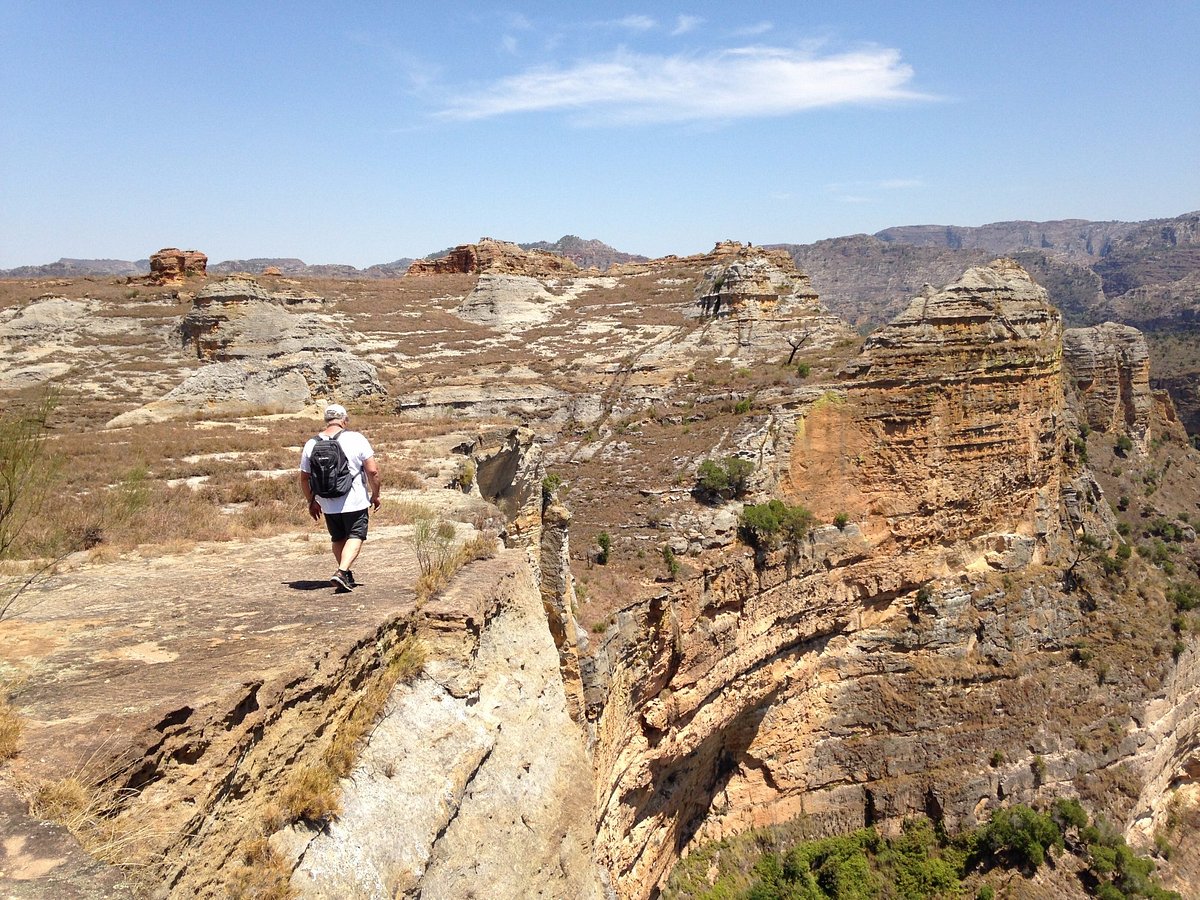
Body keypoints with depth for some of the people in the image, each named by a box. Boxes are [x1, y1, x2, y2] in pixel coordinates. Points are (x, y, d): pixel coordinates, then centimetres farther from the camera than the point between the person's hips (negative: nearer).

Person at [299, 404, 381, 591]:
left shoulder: (311, 444, 2)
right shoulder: (356, 439, -8)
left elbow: (304, 478, 8)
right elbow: (372, 471, -10)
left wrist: (311, 502, 20)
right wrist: (375, 495, 3)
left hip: (327, 504, 4)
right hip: (355, 502, -4)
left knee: (338, 539, 18)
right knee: (355, 537, 4)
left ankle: (347, 576, 25)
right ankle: (342, 572, -14)